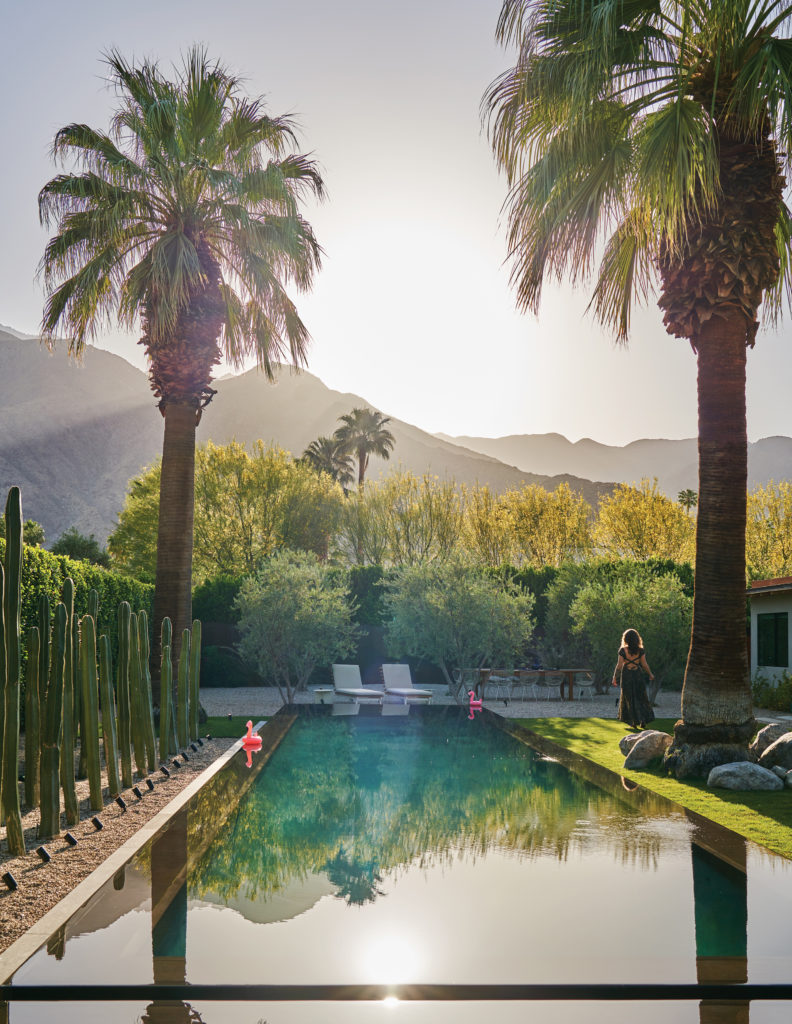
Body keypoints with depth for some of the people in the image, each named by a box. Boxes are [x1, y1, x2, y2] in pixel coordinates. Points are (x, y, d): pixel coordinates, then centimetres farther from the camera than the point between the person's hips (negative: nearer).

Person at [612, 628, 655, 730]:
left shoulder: (623, 650, -11)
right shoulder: (640, 650, -5)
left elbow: (619, 665, -10)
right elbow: (644, 665, -3)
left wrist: (615, 678, 0)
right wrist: (650, 674, 13)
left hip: (626, 675, -1)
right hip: (638, 675, 1)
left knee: (629, 699, 10)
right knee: (640, 698, 13)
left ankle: (634, 722, 11)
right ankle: (643, 720, 3)